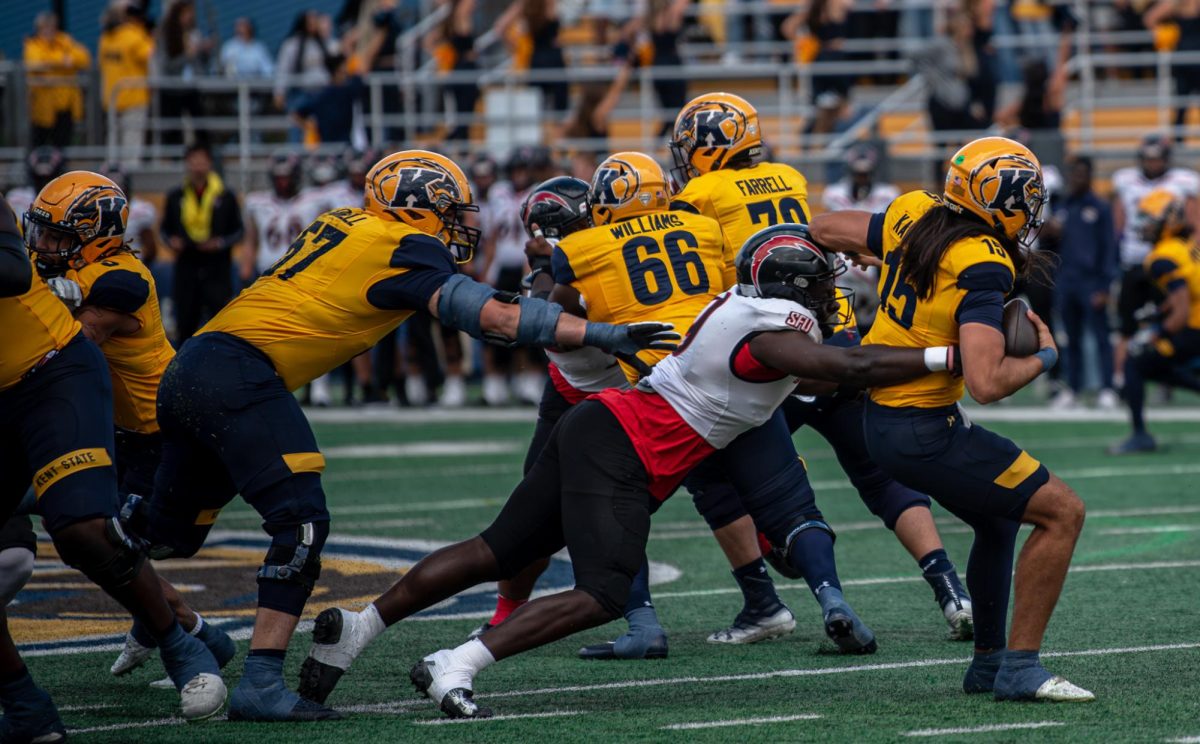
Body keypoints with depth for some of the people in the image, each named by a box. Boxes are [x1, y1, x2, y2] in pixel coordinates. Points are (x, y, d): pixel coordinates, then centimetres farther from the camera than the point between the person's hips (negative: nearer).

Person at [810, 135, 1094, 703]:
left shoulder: (914, 216, 1)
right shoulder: (982, 267, -22)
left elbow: (824, 230, 17)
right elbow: (987, 383, -29)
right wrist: (1044, 357, -11)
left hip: (879, 416, 9)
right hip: (924, 433, -9)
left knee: (997, 522, 27)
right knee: (1061, 512, -6)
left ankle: (987, 660, 34)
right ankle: (1019, 668, -6)